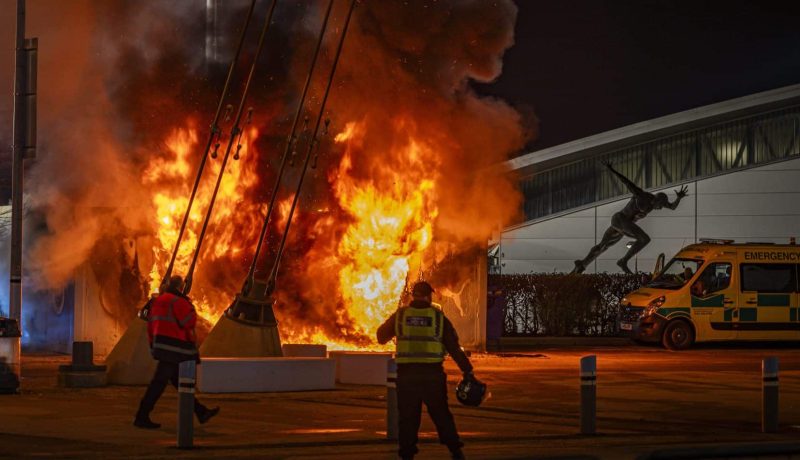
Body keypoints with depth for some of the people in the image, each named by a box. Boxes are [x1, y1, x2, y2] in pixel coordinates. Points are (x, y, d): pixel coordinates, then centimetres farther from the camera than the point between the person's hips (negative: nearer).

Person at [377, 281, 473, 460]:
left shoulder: (400, 315, 4)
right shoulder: (439, 317, 2)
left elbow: (381, 337, 16)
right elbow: (454, 348, 0)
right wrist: (467, 371, 5)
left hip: (406, 374, 0)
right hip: (433, 373, 0)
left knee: (408, 417, 7)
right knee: (441, 414, 11)